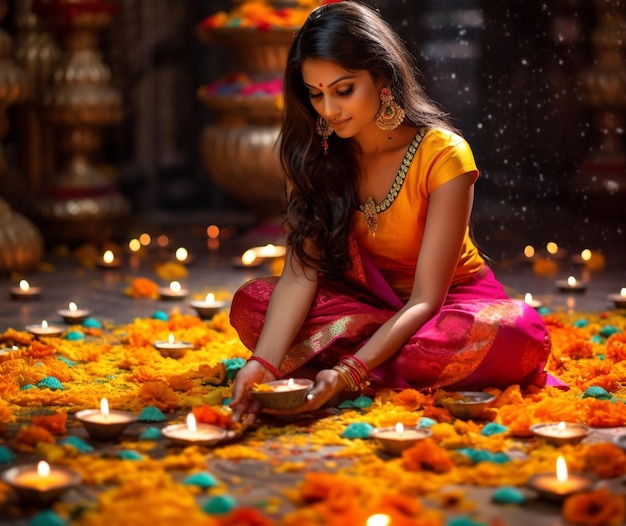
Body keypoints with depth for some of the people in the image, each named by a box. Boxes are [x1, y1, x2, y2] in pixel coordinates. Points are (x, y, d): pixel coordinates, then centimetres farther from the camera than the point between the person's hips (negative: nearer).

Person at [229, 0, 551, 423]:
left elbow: (425, 300, -25)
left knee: (517, 334, -37)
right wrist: (264, 363, -36)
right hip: (364, 304, 5)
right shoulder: (313, 154, -9)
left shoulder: (443, 155, -22)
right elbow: (301, 272, -18)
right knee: (250, 304, -23)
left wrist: (349, 372, -39)